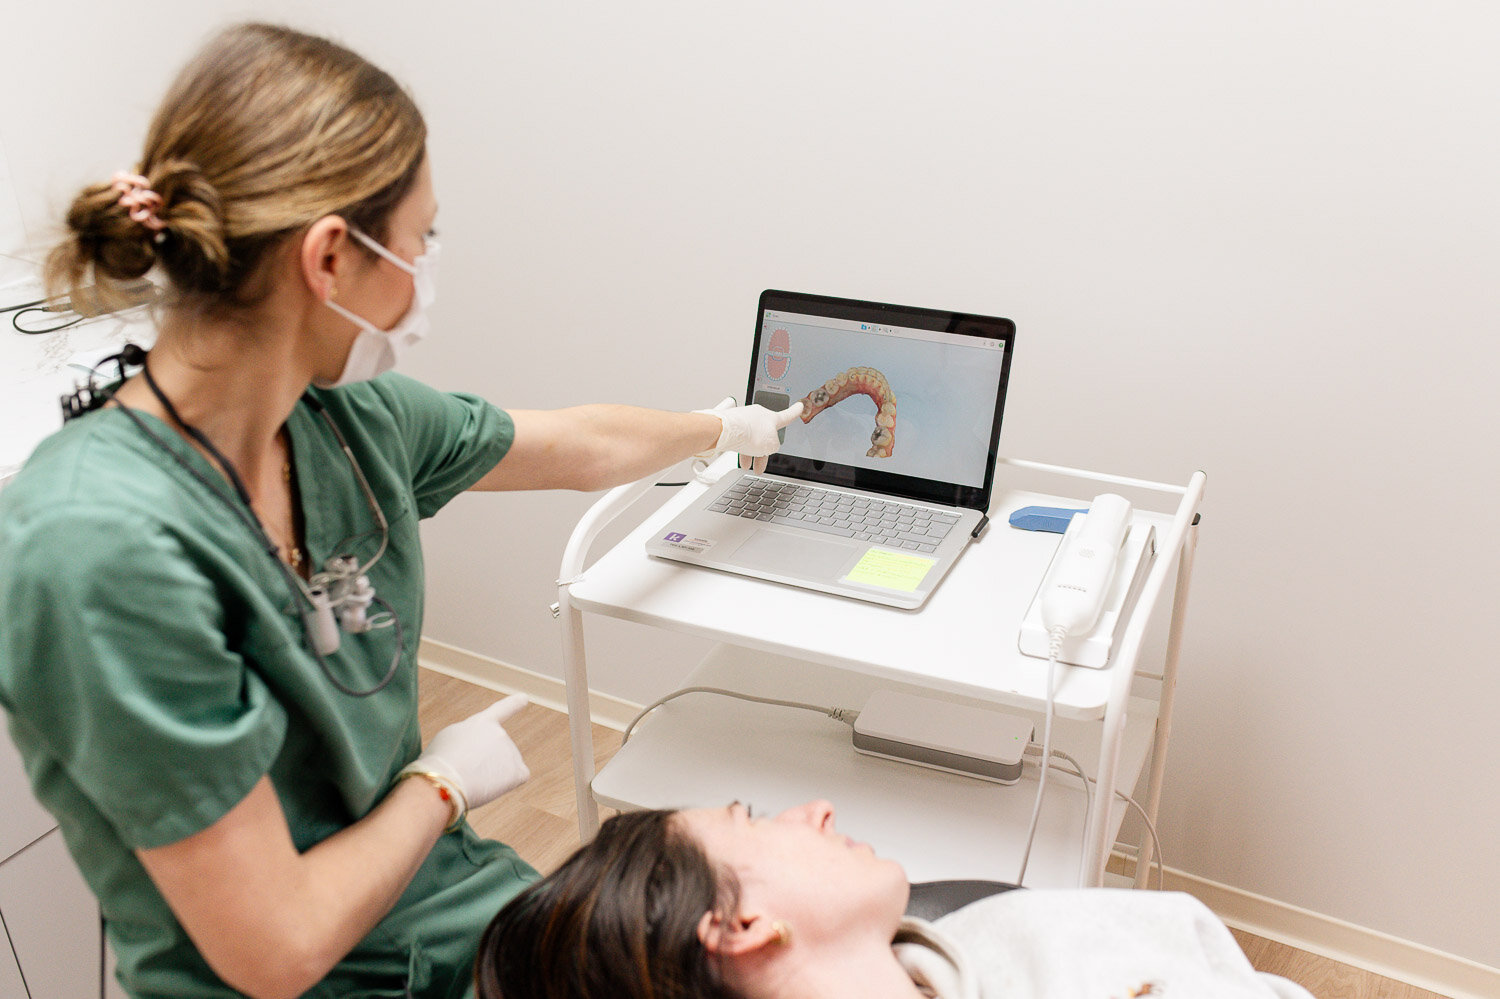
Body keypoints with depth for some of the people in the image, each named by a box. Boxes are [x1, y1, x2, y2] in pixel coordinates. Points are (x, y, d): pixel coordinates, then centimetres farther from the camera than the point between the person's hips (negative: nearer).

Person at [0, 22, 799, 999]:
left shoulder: (344, 413, -8)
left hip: (449, 893, 6)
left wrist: (727, 426, 27)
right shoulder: (105, 547, -30)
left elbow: (576, 446, 12)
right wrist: (444, 782, -9)